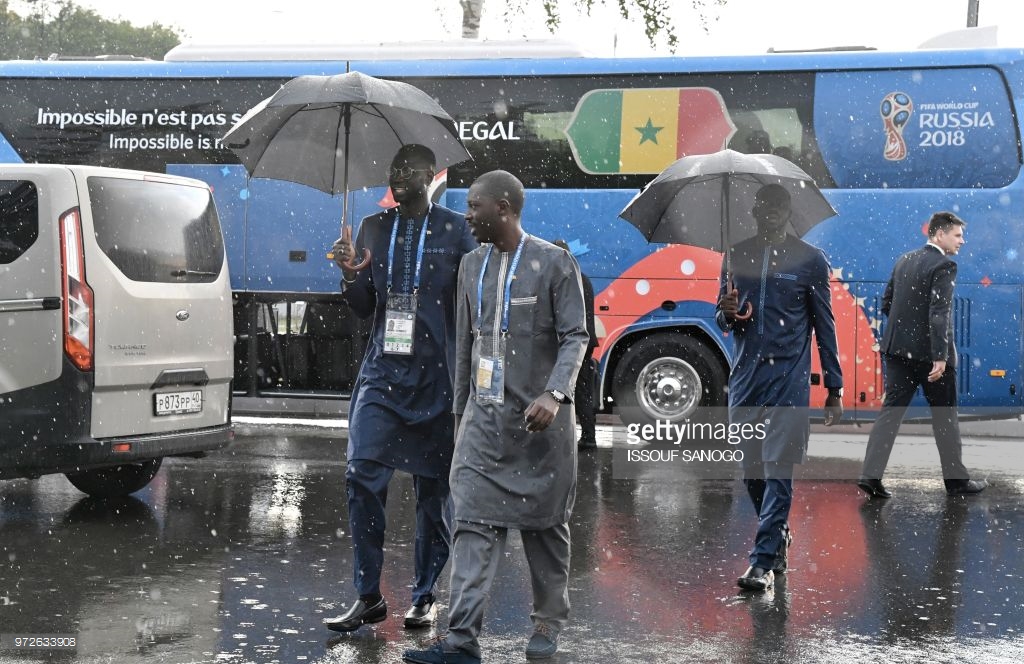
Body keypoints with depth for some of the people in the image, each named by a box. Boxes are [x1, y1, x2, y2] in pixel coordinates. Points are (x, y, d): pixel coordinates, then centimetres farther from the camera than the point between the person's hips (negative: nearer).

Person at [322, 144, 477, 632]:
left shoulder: (454, 230, 1)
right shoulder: (373, 229, 11)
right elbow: (364, 307, 13)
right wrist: (350, 275, -7)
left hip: (434, 375, -2)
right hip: (381, 371, 3)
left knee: (433, 488, 4)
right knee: (362, 476, -9)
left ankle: (425, 597, 15)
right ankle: (368, 597, -2)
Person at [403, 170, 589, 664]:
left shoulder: (553, 263, -5)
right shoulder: (472, 266, 12)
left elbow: (575, 337, -8)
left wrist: (554, 393, -23)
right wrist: (460, 409, 20)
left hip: (539, 419, -4)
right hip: (484, 418, 4)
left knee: (545, 525, 7)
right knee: (474, 524, -7)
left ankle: (549, 623, 25)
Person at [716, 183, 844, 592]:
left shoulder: (810, 261, 2)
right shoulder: (737, 257, 10)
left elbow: (824, 327, 5)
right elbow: (724, 322, 17)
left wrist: (834, 389, 2)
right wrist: (727, 314, -9)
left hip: (789, 378, -4)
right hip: (746, 375, 4)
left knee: (778, 470, -9)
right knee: (751, 470, 8)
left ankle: (764, 562, -9)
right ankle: (779, 541, 28)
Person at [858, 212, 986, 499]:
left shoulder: (904, 260, 10)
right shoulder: (944, 265, -13)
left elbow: (886, 304, 14)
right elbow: (939, 312, -22)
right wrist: (940, 356, -24)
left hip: (898, 349, 6)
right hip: (929, 353, -6)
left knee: (891, 411, 4)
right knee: (945, 417, 7)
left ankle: (871, 475, -5)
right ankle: (956, 479, 18)